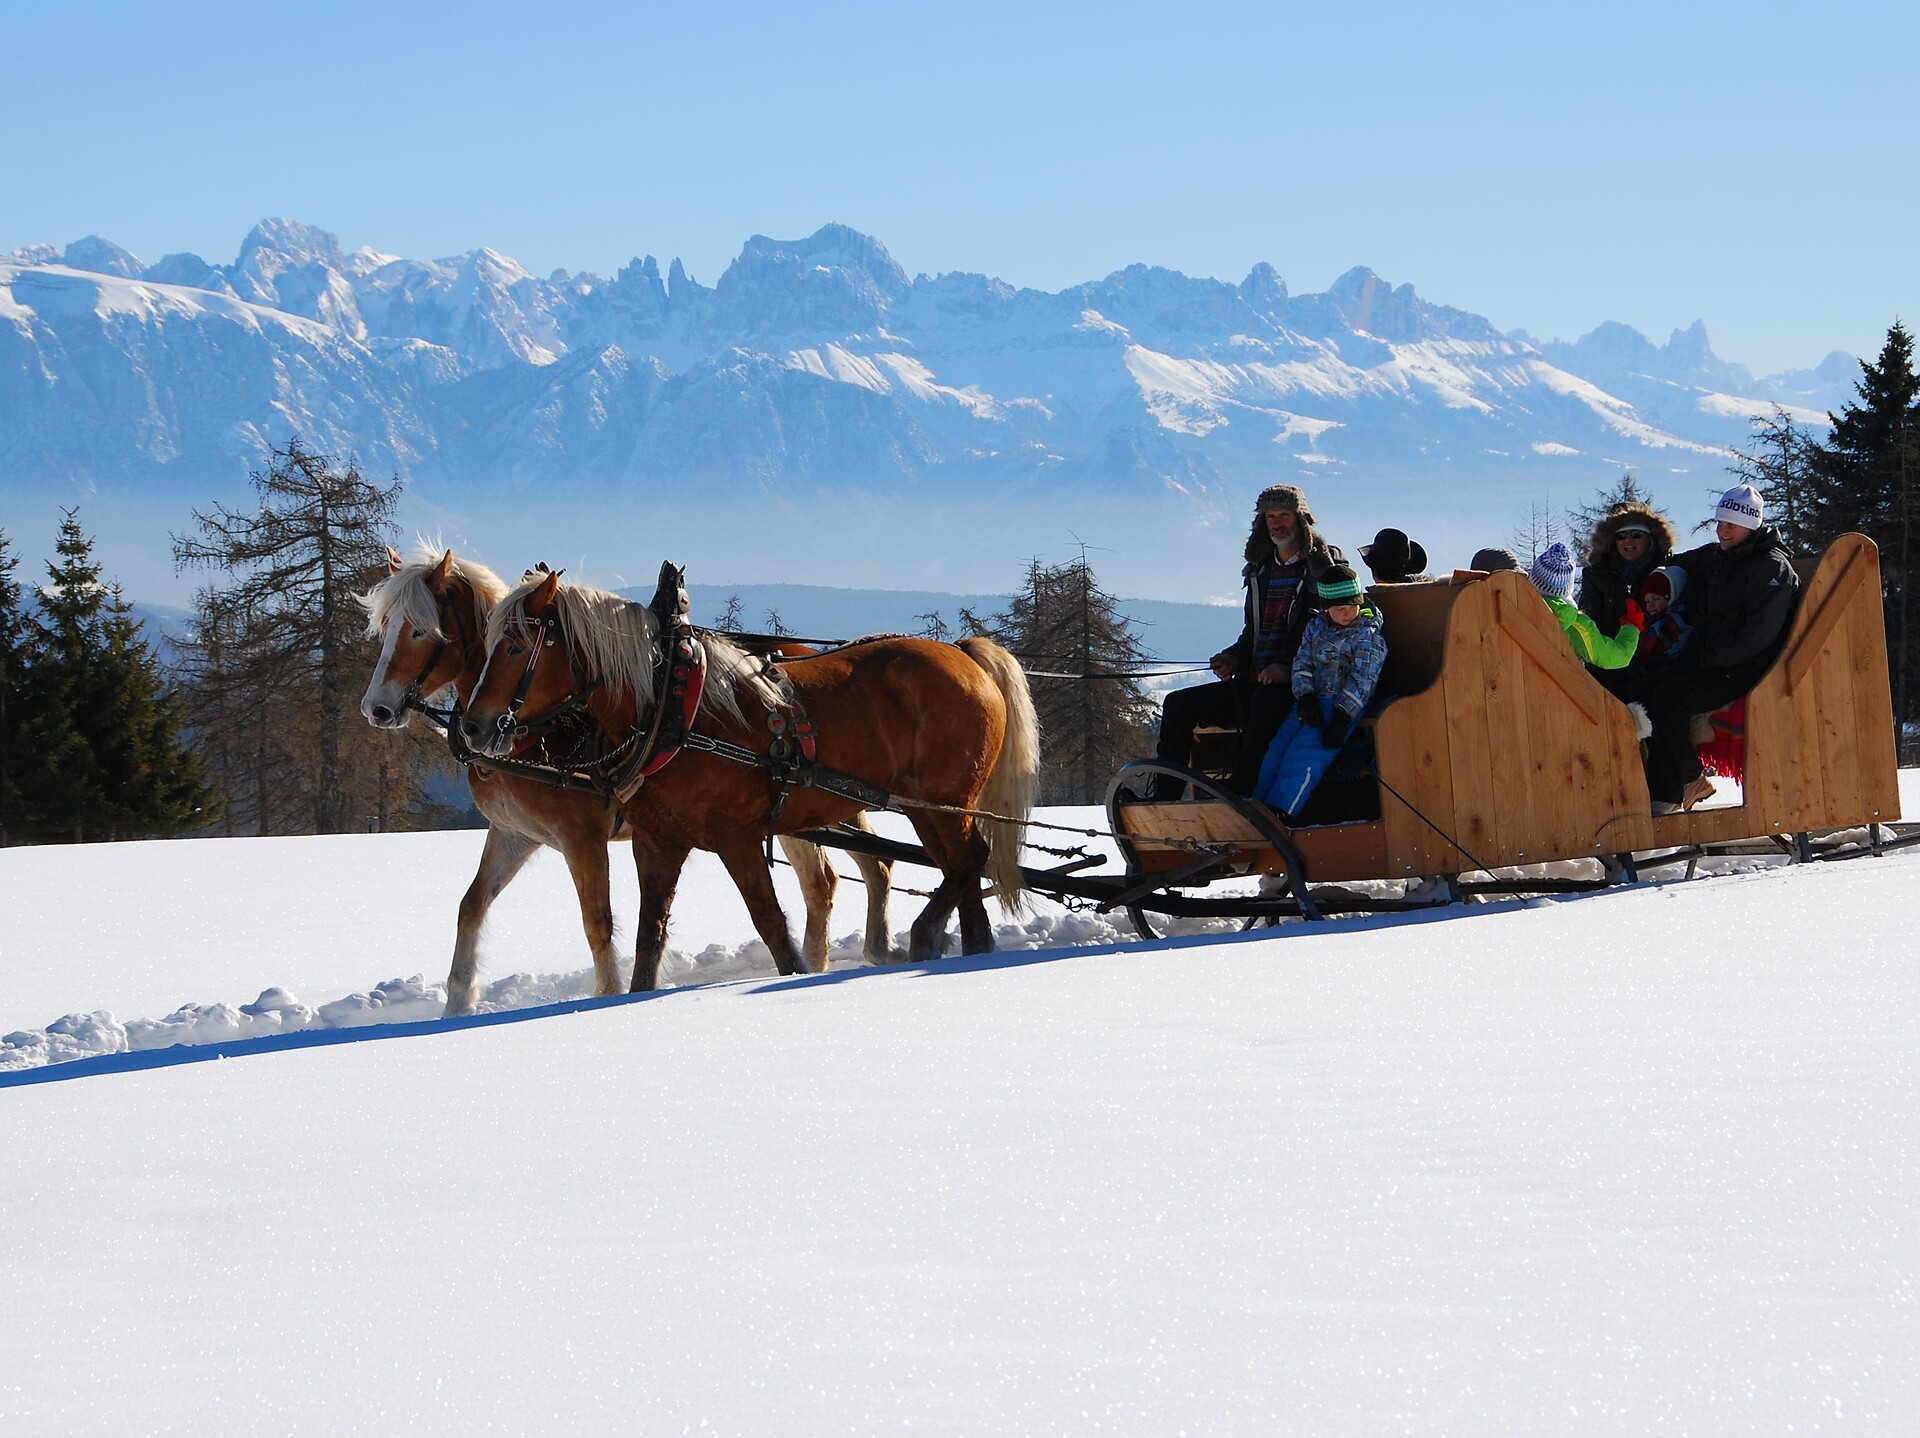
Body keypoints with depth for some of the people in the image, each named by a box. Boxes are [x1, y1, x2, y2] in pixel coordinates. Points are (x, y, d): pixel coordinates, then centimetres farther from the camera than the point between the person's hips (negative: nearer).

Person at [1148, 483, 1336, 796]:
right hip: (1253, 682, 8)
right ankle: (1163, 797, -11)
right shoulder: (1260, 571, 20)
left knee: (1265, 701, -40)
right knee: (1178, 704, -4)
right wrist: (1233, 658, 5)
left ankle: (1241, 792, -46)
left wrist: (1289, 667, -22)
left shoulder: (1323, 565, -1)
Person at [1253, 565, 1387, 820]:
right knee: (1278, 748, -13)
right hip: (1311, 702, 6)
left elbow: (1362, 680, -9)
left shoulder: (1368, 634, -2)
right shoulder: (1316, 626, 14)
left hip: (1345, 707, -6)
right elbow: (1302, 665, 10)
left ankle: (1281, 813, -33)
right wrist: (1305, 699, -9)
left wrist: (1341, 720, -18)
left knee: (1305, 752, -25)